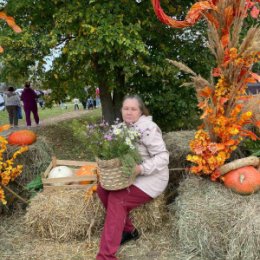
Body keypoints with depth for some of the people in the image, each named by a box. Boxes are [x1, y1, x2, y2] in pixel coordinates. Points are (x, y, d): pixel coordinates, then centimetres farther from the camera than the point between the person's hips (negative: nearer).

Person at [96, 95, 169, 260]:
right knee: (103, 188, -11)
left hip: (150, 178, -8)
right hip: (130, 175, 8)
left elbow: (163, 157, -21)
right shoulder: (125, 126, 7)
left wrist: (141, 169, -33)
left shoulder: (148, 128, -18)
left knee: (116, 199, -23)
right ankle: (128, 231, 6)